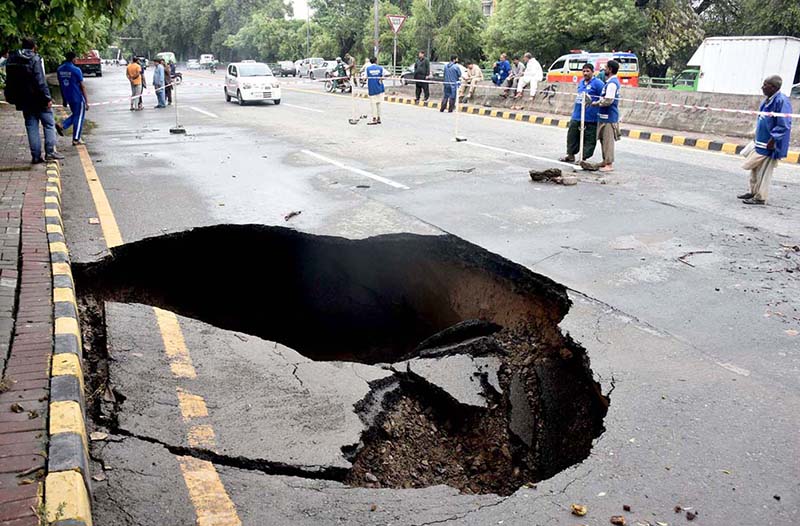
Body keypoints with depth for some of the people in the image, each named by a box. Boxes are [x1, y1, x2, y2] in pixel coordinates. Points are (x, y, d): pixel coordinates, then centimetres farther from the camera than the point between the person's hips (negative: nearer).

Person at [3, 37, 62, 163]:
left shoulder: (11, 60, 10)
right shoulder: (35, 59, -12)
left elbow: (9, 82, 14)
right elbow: (40, 81, -18)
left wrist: (12, 98, 20)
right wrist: (47, 98, -15)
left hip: (24, 100, 6)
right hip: (38, 99, -6)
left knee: (31, 127, 9)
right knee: (49, 124, 4)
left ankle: (36, 156, 7)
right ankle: (50, 152, -2)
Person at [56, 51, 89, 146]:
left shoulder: (59, 70, 5)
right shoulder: (76, 70, -14)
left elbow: (60, 85, 11)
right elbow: (82, 86, -12)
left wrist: (64, 99, 19)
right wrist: (86, 101, -8)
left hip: (68, 98, 7)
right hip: (78, 98, -6)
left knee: (75, 115, 23)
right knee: (79, 118, 3)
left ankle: (62, 126, 2)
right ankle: (76, 139, 4)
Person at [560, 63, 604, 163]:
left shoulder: (597, 83, -8)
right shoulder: (581, 82, 15)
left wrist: (595, 103, -20)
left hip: (590, 118, -7)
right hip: (576, 116, 8)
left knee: (588, 140, 0)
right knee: (572, 136, 14)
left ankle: (583, 158, 7)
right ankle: (571, 155, 28)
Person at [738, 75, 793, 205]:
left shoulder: (782, 101, -19)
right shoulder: (768, 100, 9)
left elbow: (784, 125, -21)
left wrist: (773, 140, -21)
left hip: (769, 145, -9)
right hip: (761, 142, 9)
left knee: (764, 171, -1)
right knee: (755, 168, 17)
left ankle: (760, 198, 9)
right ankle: (753, 192, 30)